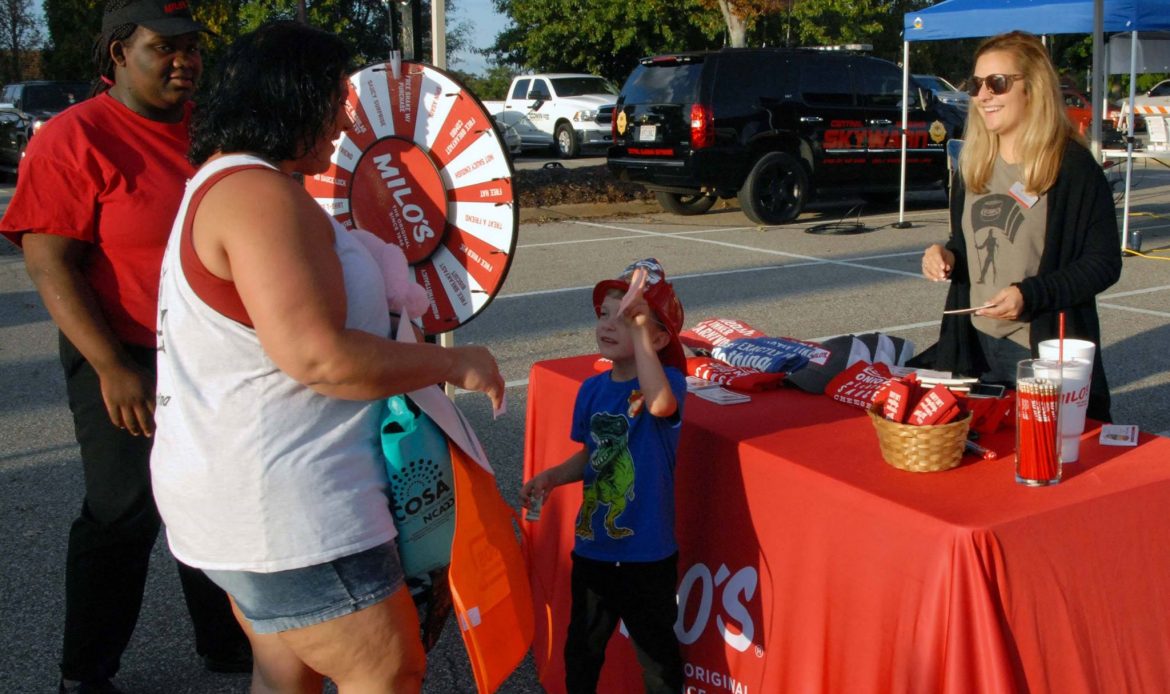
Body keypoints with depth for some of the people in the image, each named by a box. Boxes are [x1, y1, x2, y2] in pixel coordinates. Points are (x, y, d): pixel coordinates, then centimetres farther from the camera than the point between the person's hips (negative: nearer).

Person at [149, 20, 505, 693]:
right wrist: (456, 364, -16)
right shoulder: (260, 194, -19)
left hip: (231, 488, 11)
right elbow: (318, 356, -27)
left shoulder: (221, 184, 17)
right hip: (283, 509, -11)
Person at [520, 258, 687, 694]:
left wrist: (639, 326, -39)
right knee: (583, 645, 23)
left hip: (648, 555, -6)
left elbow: (660, 404, -43)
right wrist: (550, 478, -3)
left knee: (656, 651, 13)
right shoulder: (593, 388, 1)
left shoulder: (668, 380, -17)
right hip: (592, 548, 6)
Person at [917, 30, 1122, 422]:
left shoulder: (1072, 166, -12)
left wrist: (1031, 294, -23)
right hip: (976, 346, 6)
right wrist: (946, 255, -3)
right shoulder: (974, 163, 9)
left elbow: (1105, 263, -12)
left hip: (1047, 350, -6)